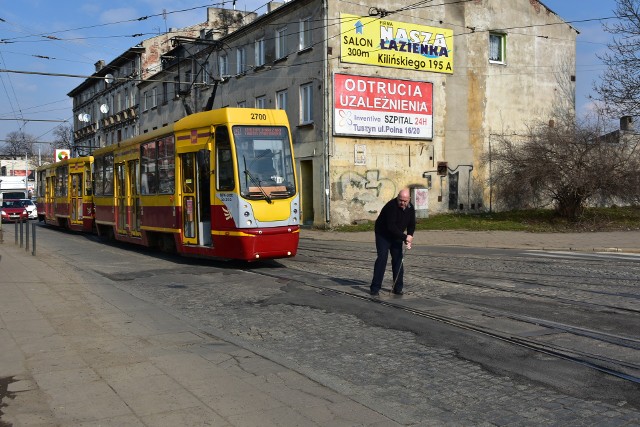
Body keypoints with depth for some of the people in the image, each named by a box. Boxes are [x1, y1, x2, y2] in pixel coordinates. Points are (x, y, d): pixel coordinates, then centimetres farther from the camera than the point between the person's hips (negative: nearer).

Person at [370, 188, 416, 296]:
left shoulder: (411, 208, -6)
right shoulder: (391, 206, -29)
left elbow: (411, 225, 3)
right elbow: (391, 226, -33)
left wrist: (409, 239, -14)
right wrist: (405, 237, -30)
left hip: (397, 236, 6)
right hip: (383, 234, -6)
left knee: (398, 259, 2)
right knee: (382, 258, -14)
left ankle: (398, 288, 9)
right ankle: (375, 288, -11)